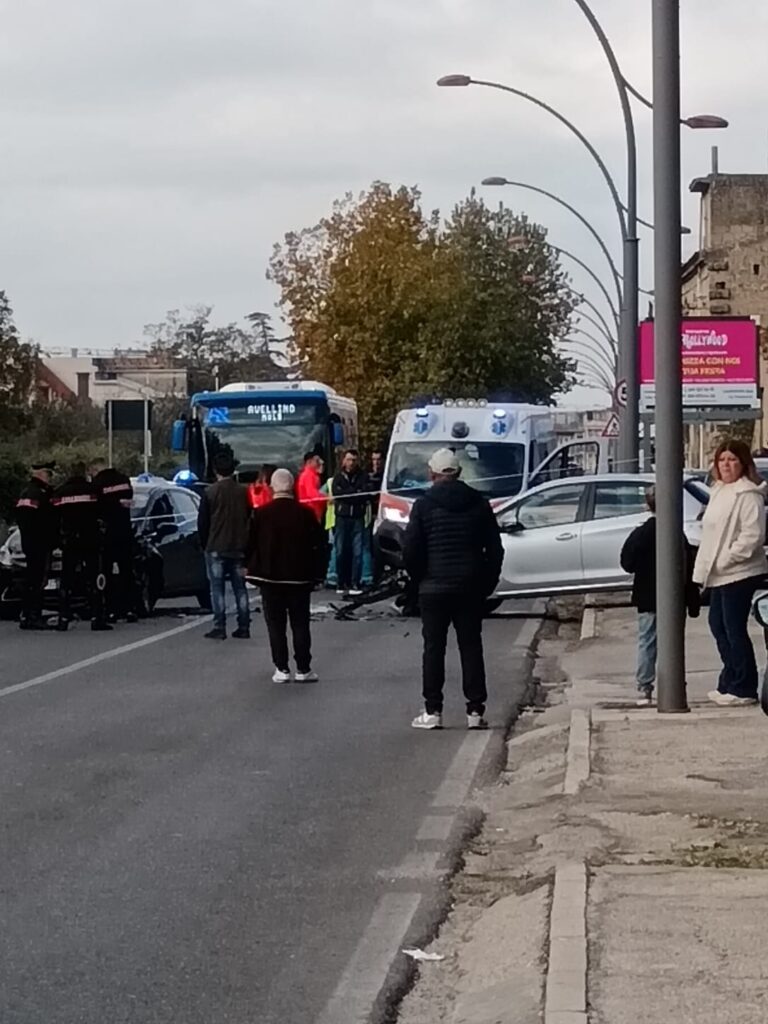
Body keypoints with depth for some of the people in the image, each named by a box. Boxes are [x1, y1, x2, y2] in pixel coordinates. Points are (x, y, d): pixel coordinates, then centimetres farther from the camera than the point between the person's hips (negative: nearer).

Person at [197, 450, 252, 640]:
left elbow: (202, 523, -4)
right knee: (240, 588, 9)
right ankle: (243, 627, 8)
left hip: (216, 548, -3)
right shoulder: (244, 492, 1)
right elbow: (250, 519, 8)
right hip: (239, 548, 3)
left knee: (217, 589, 0)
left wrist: (205, 545, 10)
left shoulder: (211, 492, -9)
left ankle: (219, 628, -4)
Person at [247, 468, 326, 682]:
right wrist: (316, 572, 6)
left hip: (270, 576, -1)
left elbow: (251, 544, -2)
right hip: (299, 577, 1)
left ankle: (281, 669, 3)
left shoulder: (261, 514, -9)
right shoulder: (305, 513, -6)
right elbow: (318, 544, -2)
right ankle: (303, 669, 7)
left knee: (276, 625, 5)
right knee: (300, 624, 8)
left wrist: (252, 568, 12)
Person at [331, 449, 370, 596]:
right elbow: (336, 493, -4)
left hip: (358, 518, -1)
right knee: (341, 552, -1)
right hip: (342, 517, 1)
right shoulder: (338, 478, 13)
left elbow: (366, 494, -5)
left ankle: (355, 584, -6)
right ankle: (342, 583, 7)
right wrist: (356, 493, -7)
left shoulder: (363, 477, 9)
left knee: (357, 552, -6)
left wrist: (347, 494, -9)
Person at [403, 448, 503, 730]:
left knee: (434, 648, 2)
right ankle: (475, 711, 3)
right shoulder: (478, 503, 5)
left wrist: (420, 579, 8)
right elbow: (495, 549, 6)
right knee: (471, 646, 5)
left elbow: (410, 551, -7)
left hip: (434, 588, -2)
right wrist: (487, 584, 13)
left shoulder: (424, 505, -5)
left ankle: (433, 711, 1)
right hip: (471, 587, 3)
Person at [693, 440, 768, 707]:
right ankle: (729, 683, 25)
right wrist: (704, 568, 14)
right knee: (718, 625, 14)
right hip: (719, 574, 10)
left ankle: (743, 688, 2)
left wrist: (726, 559, -19)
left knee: (734, 629, -6)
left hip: (739, 573, -10)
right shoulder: (719, 491, 15)